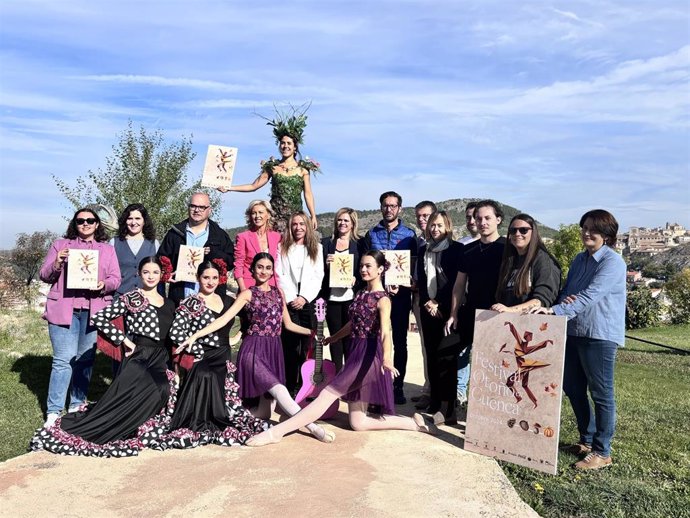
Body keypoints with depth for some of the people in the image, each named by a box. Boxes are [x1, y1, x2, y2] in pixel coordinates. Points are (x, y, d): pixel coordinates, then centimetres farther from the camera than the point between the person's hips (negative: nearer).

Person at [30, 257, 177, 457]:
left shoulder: (168, 304, 15)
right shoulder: (132, 298, -3)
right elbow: (99, 318, -11)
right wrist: (125, 339, -12)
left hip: (160, 362, 6)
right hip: (138, 360, -5)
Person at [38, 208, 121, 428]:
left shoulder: (107, 249, 14)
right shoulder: (60, 244, 11)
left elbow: (115, 279, 7)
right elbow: (44, 276, 8)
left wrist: (104, 285, -14)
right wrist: (57, 264, -11)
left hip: (94, 310, 2)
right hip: (64, 310, -1)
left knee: (85, 359, 6)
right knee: (63, 360, -5)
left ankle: (77, 406, 18)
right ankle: (53, 412, 3)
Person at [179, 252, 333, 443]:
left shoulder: (279, 292, 15)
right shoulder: (248, 294, 1)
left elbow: (288, 324, 20)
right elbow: (224, 319, -7)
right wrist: (196, 335, -16)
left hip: (274, 349, 6)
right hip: (254, 349, -6)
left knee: (264, 412, 2)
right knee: (279, 390, -21)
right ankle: (313, 427, -18)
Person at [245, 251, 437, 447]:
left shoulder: (382, 299, -10)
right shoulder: (361, 294, 14)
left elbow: (385, 332, -26)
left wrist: (387, 358, -45)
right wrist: (333, 338, 40)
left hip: (369, 355, -9)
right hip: (356, 352, 9)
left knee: (327, 394, -15)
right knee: (358, 423, 7)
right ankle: (413, 423, 13)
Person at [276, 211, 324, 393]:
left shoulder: (316, 248, 14)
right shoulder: (283, 247, 12)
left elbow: (318, 276, 5)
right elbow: (280, 275, 4)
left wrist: (304, 297, -7)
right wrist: (291, 298, -7)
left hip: (309, 302, 1)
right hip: (289, 302, 0)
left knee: (308, 345, -3)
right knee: (290, 344, -5)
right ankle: (290, 385, 1)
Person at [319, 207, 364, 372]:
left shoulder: (360, 243, 5)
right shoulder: (326, 243, 10)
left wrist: (356, 279, -12)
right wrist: (326, 264, -9)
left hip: (351, 297, -2)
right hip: (331, 298, 2)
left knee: (350, 337, 1)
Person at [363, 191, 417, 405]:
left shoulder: (409, 234, 5)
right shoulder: (371, 234, 9)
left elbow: (413, 266, 2)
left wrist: (399, 286, -14)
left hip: (401, 294, -1)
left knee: (400, 341, 5)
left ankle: (398, 386, 14)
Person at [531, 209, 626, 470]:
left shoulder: (613, 262, -12)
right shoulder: (579, 260, 13)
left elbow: (590, 295, -24)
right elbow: (567, 291, 13)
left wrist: (554, 310, -31)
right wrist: (564, 300, -12)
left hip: (600, 336, -8)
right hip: (574, 331, 8)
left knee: (601, 395, 2)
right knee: (572, 388, 15)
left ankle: (601, 452, 15)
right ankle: (587, 439, 32)